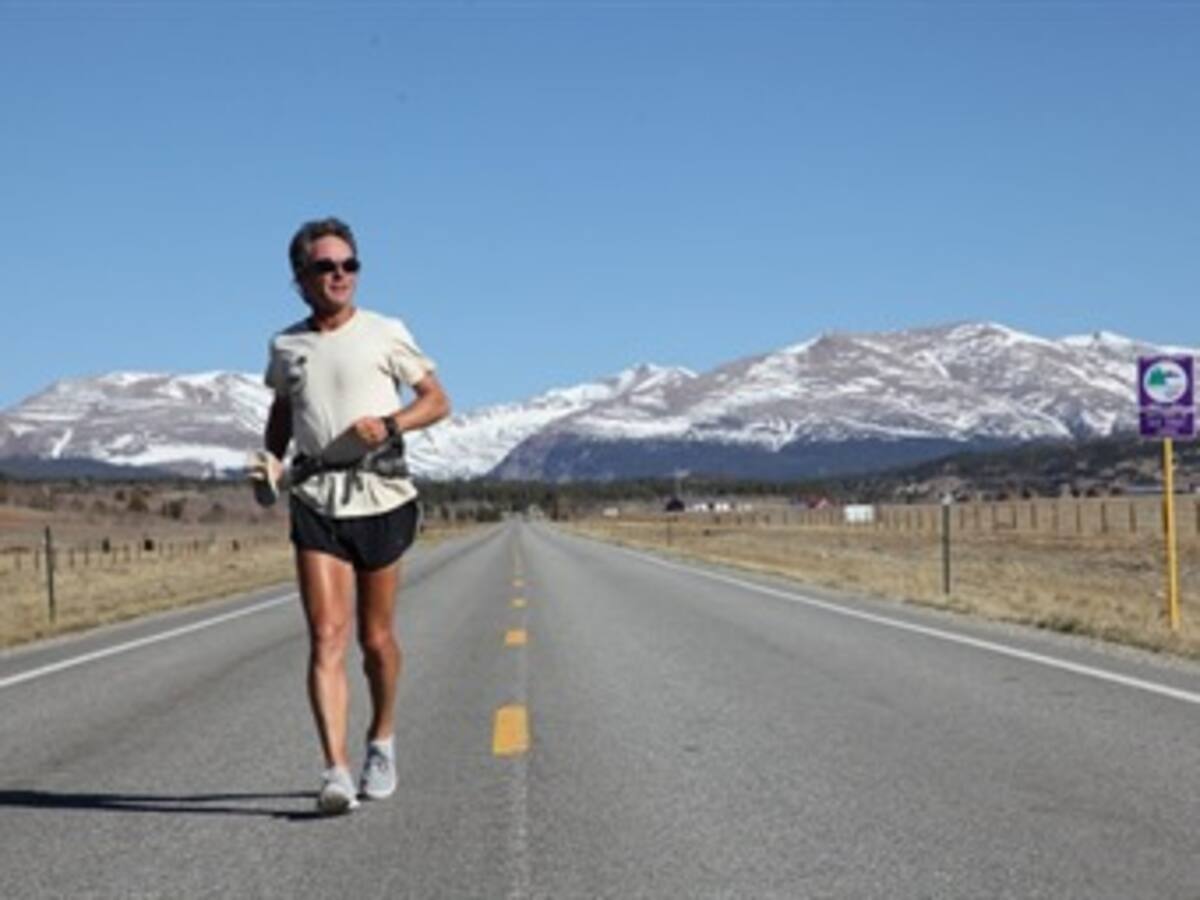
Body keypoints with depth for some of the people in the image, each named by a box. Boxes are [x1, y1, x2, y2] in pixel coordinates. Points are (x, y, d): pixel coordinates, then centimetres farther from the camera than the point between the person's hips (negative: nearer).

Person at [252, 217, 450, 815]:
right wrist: (270, 461, 6)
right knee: (326, 636, -11)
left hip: (378, 495, -1)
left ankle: (381, 741, 32)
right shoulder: (285, 346, 12)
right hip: (314, 500, 1)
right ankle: (336, 771, -15)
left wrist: (389, 423, -12)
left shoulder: (385, 334, 3)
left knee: (375, 638, 8)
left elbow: (437, 400, 7)